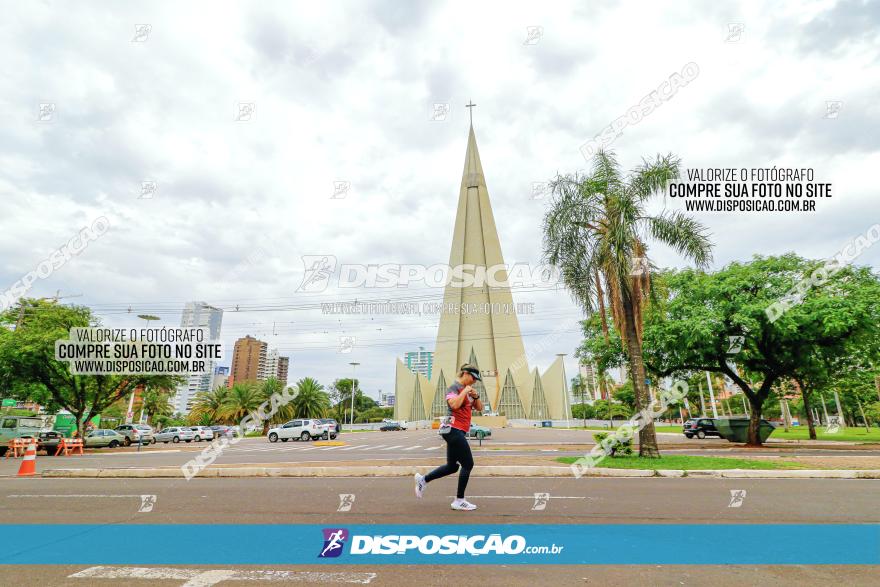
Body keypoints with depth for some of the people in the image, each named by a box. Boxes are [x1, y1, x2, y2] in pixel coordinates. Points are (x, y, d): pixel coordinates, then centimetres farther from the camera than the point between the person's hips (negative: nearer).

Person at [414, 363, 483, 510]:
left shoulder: (467, 390, 18)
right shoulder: (454, 388, -10)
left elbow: (479, 408, 18)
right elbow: (454, 404, -29)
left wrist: (476, 396, 0)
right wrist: (465, 391, -17)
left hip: (458, 432, 10)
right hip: (454, 430, -10)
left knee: (452, 467, 14)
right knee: (468, 464, -5)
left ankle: (423, 479, 27)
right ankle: (459, 501, 5)